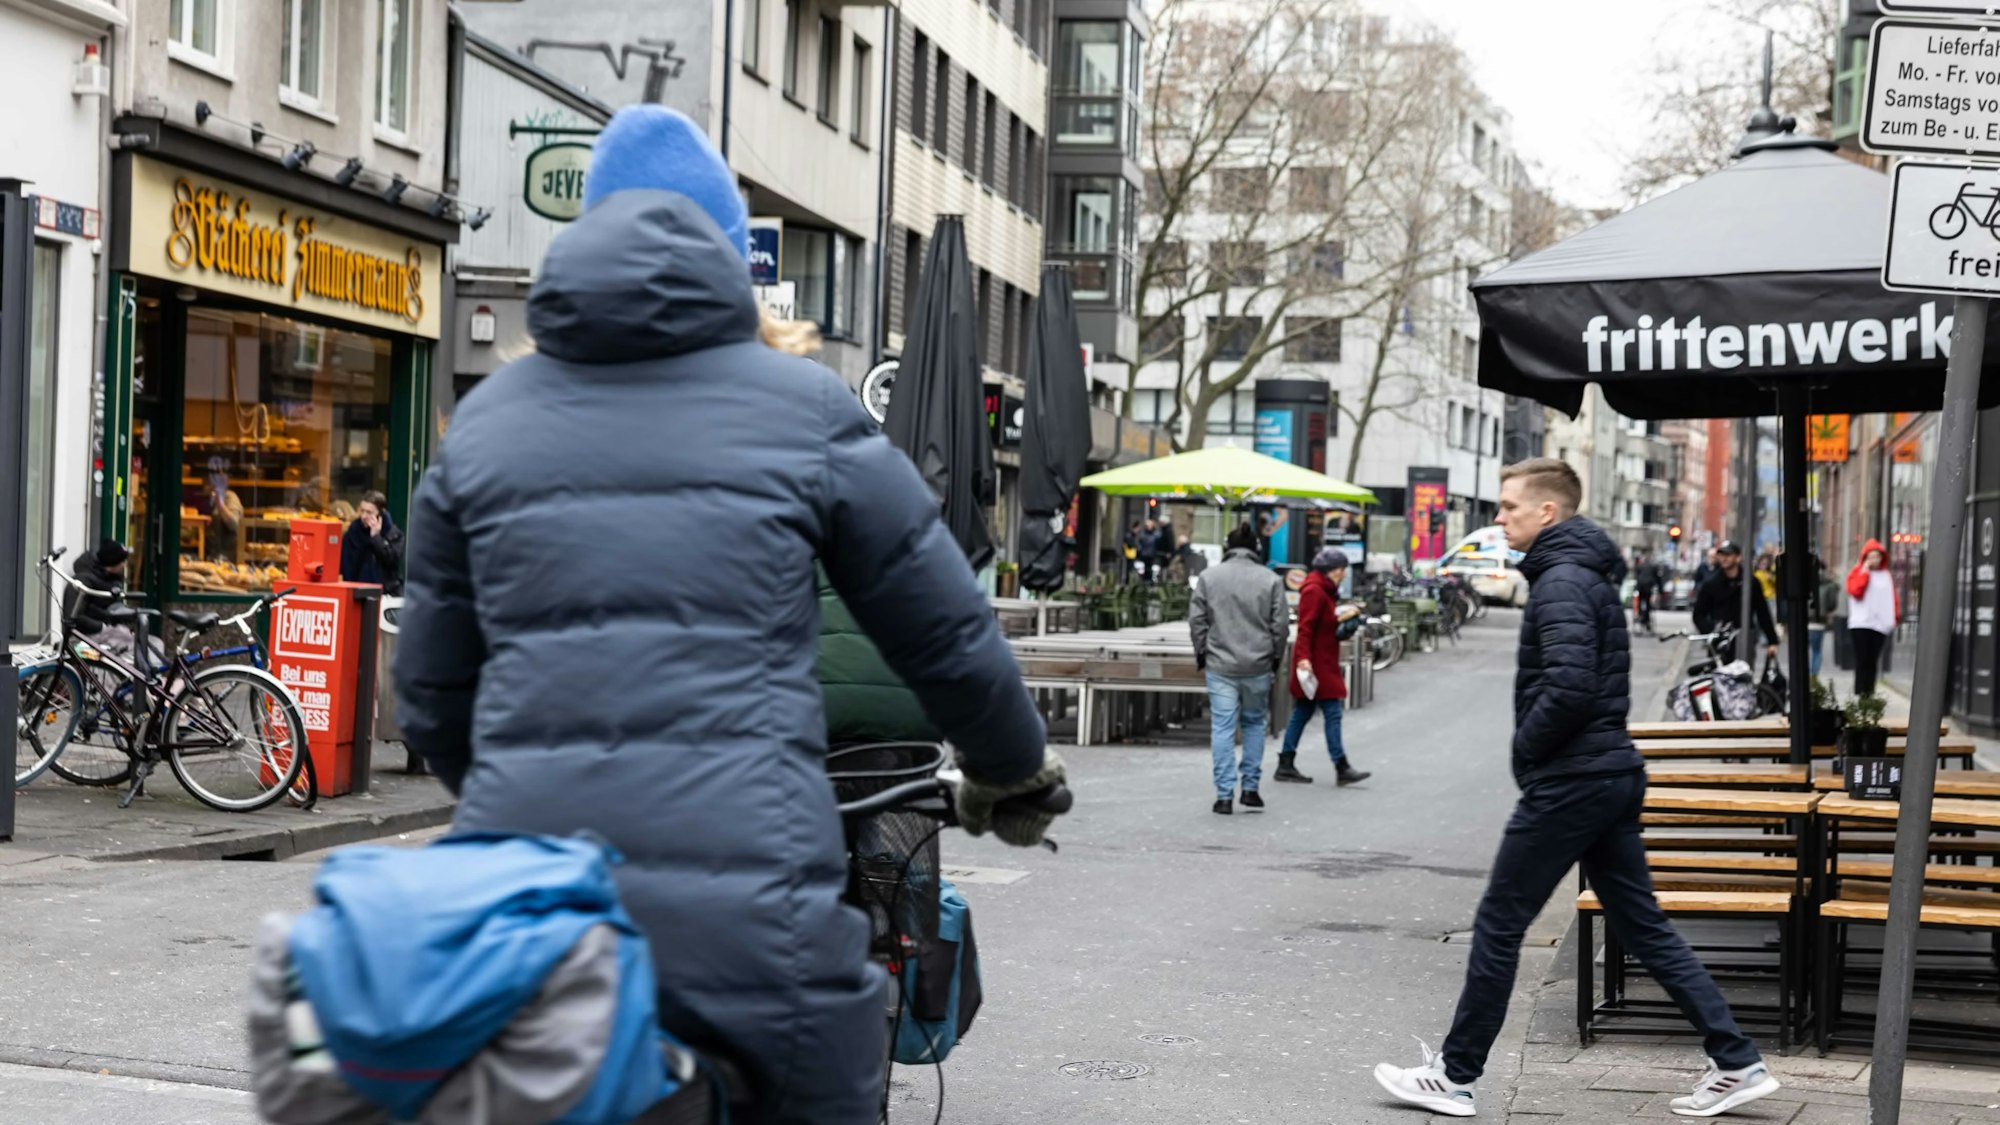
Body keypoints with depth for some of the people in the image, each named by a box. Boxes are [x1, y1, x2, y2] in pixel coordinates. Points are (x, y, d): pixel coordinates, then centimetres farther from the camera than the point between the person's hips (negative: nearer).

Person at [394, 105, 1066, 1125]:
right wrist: (1013, 769, 31)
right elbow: (949, 636, 12)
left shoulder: (483, 423, 14)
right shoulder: (803, 409, 5)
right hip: (744, 913, -3)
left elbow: (432, 696, 19)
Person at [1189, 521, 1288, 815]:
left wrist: (1201, 653, 12)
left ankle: (1225, 794, 0)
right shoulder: (1270, 579, -2)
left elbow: (1196, 620, 0)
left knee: (1222, 728, 2)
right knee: (1255, 723, 17)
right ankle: (1250, 787, 16)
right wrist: (1276, 657, 12)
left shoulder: (1209, 577, -1)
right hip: (1258, 667, 1)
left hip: (1220, 666, 0)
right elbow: (1281, 625, -1)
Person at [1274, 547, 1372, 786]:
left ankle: (1286, 766, 14)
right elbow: (1305, 628, -22)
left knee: (1302, 712, 11)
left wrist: (1342, 617, 3)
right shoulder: (1314, 591, -15)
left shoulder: (1325, 591, 16)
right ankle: (1342, 768, -8)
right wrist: (1303, 657, -28)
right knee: (1332, 713, -9)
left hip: (1324, 663, 11)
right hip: (1316, 663, -11)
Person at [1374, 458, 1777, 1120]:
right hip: (1613, 774, 10)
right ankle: (1739, 1063, 12)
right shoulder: (1590, 574, 17)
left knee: (1498, 926, 0)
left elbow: (1569, 685, -27)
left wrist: (1526, 749, -12)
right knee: (1642, 926, 12)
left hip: (1567, 784, -10)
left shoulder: (1562, 581, -16)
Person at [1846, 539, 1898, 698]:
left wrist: (1895, 617, 2)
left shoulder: (1886, 576, 13)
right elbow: (1855, 591, -12)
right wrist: (1865, 571, -10)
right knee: (1862, 660, -7)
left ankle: (1869, 694, 4)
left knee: (1873, 661, 2)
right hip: (1860, 624, -3)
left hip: (1880, 625, 3)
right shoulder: (1857, 572, 4)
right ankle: (1860, 694, -8)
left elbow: (1893, 598, 13)